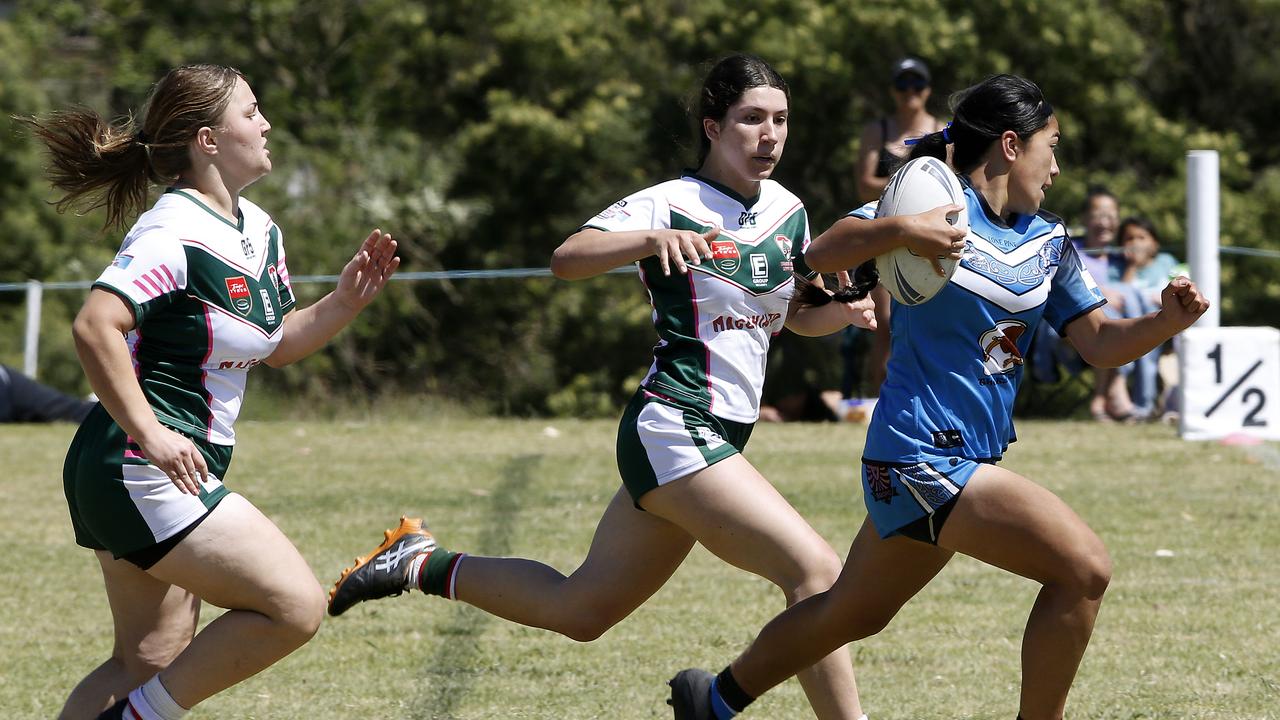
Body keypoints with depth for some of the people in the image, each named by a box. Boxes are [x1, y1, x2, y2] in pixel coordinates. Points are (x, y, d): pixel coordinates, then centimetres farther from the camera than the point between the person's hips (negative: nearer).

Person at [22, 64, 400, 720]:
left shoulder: (258, 230, 11)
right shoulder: (175, 235, -18)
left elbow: (276, 345, 22)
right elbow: (95, 327, -29)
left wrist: (343, 303, 5)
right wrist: (147, 434, -28)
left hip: (177, 469, 10)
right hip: (144, 472, -10)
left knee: (149, 660, 11)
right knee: (295, 607, -12)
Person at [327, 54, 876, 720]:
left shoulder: (786, 210, 11)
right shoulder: (671, 204, -10)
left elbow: (798, 314, 25)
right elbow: (566, 260, -23)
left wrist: (842, 313, 2)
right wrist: (653, 240, -40)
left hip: (717, 439, 8)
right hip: (674, 430, -8)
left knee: (579, 610, 14)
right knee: (816, 573, -19)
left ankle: (420, 564, 26)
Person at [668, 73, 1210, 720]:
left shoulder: (1049, 243, 12)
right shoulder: (937, 203, -9)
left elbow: (1099, 342, 11)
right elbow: (818, 255, -14)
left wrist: (1167, 321, -8)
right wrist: (900, 230, -32)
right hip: (921, 455, -9)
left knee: (853, 612, 23)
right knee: (1084, 568, -18)